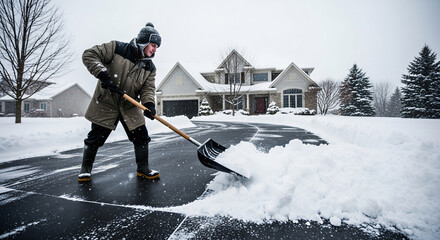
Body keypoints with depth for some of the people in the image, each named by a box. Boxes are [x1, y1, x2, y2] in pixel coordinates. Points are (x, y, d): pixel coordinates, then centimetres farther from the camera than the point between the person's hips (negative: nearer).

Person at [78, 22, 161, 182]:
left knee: (141, 137, 1)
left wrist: (149, 104, -26)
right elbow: (89, 55, -12)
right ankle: (86, 168, 27)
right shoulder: (117, 49, -13)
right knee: (96, 137, 4)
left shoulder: (150, 68, 0)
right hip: (105, 104, -4)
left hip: (130, 107, 4)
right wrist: (102, 74, -26)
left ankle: (143, 169, 19)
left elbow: (148, 88, -7)